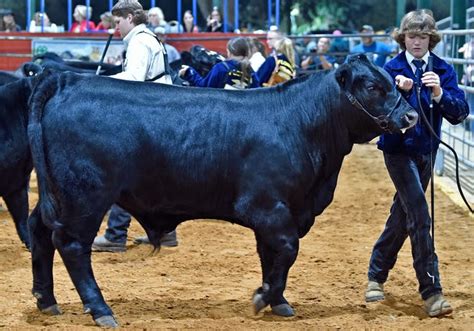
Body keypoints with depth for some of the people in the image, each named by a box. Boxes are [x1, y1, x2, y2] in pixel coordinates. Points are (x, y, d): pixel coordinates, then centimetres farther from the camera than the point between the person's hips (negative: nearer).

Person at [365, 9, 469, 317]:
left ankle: (376, 276, 32)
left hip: (427, 151, 4)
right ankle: (431, 292, -13)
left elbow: (460, 113, -9)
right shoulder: (392, 69, -8)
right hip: (398, 150, -4)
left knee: (401, 216, 15)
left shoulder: (443, 70, -1)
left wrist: (439, 93, -26)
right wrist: (400, 91, -32)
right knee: (420, 217, -13)